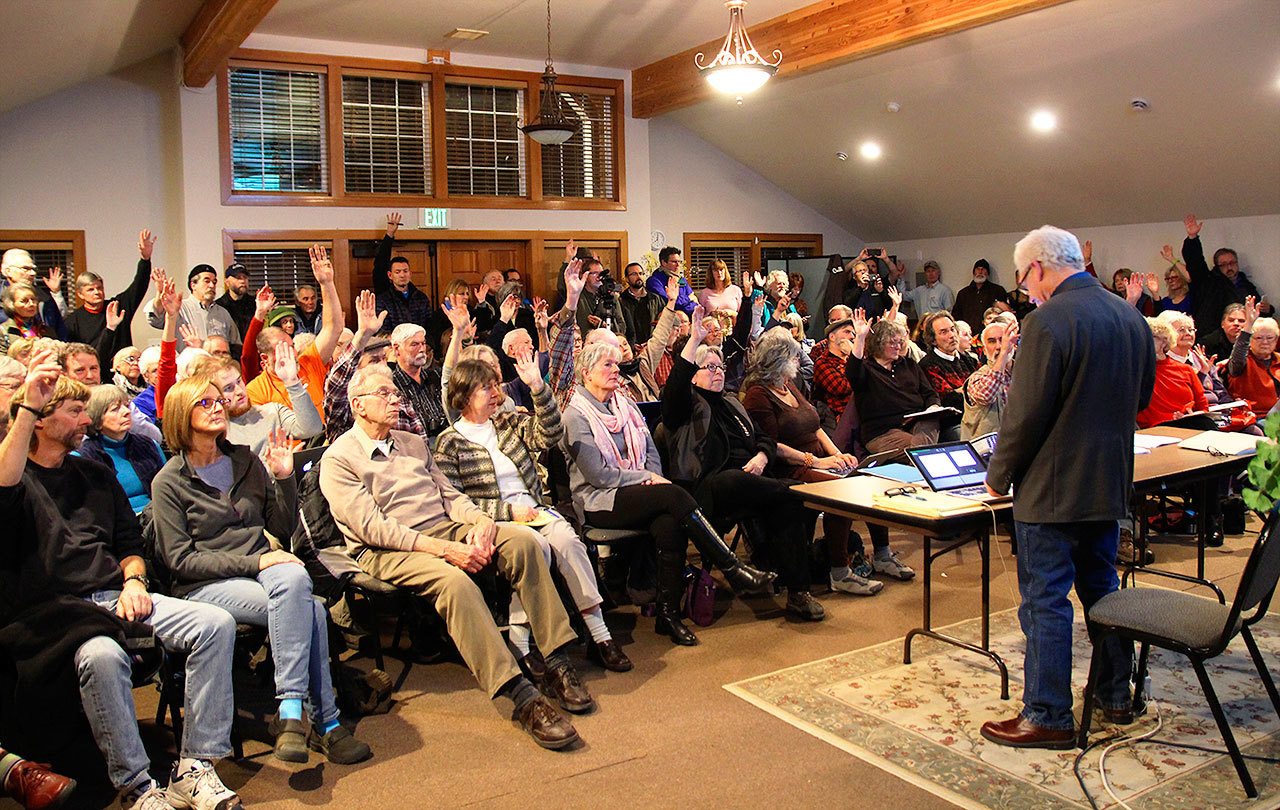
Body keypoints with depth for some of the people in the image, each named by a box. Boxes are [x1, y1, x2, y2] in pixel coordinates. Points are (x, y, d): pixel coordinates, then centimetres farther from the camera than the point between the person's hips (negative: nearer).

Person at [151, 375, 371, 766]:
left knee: (294, 578, -33)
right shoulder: (169, 482, 0)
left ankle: (291, 711, -29)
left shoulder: (245, 461, 14)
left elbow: (284, 528, 14)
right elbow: (180, 561, -7)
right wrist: (253, 561, -18)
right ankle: (324, 723, -24)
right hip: (205, 586, -4)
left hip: (261, 568, 4)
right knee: (308, 609, -30)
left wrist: (284, 478, -2)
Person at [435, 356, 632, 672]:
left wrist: (538, 387, -10)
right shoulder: (449, 443, 4)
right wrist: (508, 510, -13)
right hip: (494, 523, -4)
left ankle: (599, 636, -24)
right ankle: (519, 643, -27)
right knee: (536, 544, -34)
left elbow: (550, 434, 1)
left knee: (566, 539, -28)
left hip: (535, 511, 4)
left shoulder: (509, 422, 17)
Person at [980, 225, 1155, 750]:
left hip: (1051, 488, -8)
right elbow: (1141, 398, 16)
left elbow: (1026, 413, -20)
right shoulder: (1132, 317, 6)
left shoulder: (1048, 321, -20)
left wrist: (999, 475, -8)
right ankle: (1116, 695, 32)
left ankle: (1048, 716, 9)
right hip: (1110, 483, 8)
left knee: (1045, 600, 1)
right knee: (1101, 587, 21)